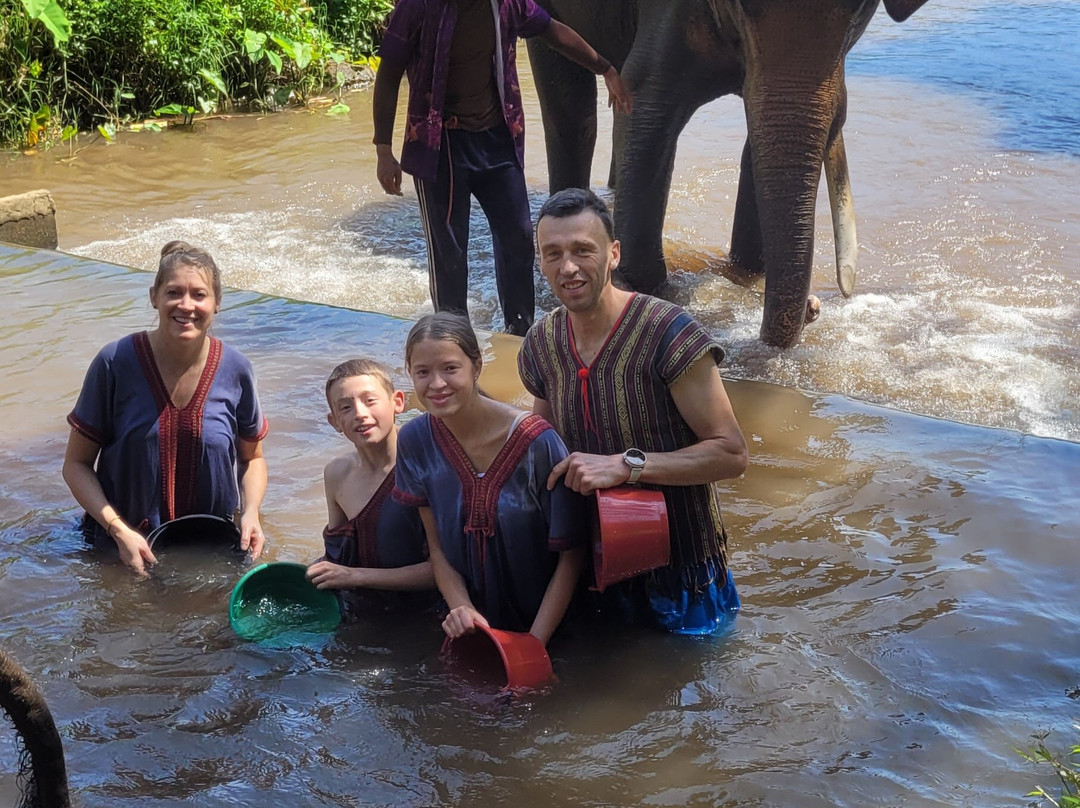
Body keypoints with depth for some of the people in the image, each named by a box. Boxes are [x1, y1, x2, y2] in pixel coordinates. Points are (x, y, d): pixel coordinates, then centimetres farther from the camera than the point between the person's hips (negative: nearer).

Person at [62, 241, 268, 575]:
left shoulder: (234, 369, -7)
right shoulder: (115, 363, -13)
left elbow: (252, 457, 8)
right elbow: (76, 463, -7)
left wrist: (250, 513, -11)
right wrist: (118, 530, -20)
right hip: (126, 549, -1)